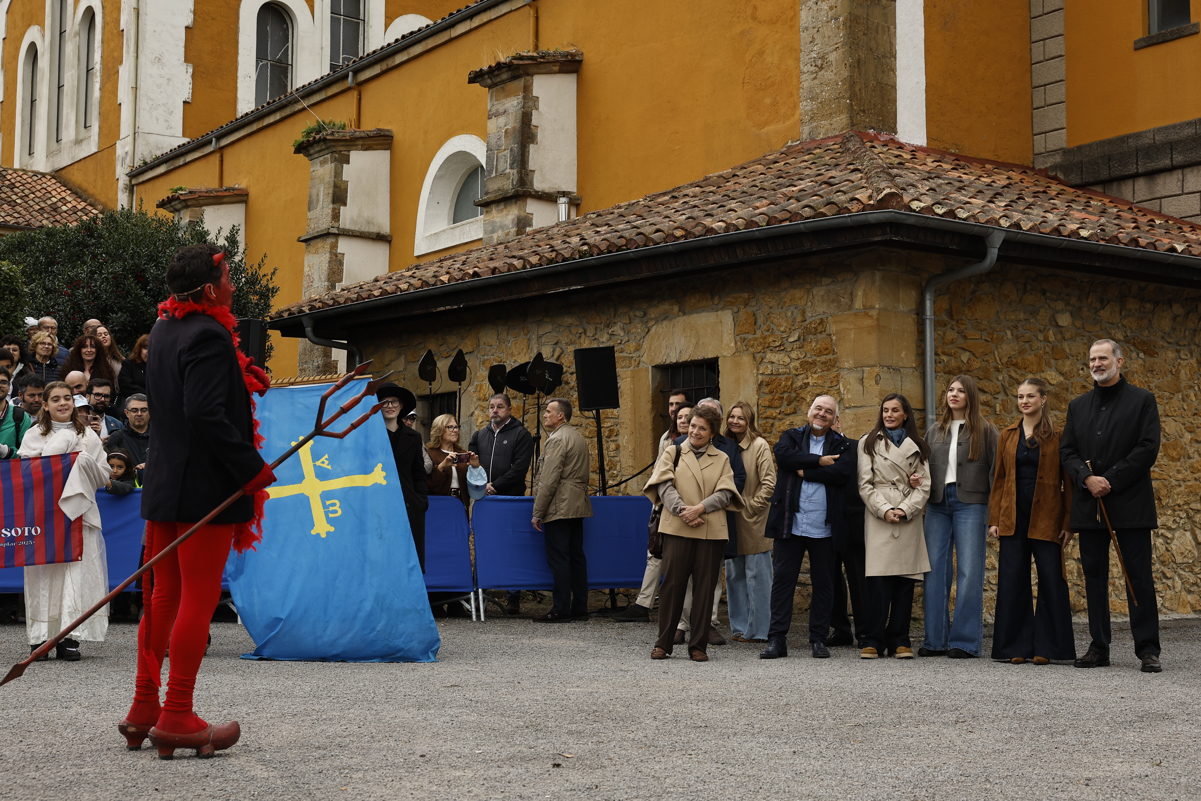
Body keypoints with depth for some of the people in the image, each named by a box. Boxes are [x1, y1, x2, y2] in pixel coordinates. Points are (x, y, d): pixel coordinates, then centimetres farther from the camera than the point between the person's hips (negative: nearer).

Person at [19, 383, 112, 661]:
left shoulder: (88, 436, 15)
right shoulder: (33, 436, 13)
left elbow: (103, 476, 12)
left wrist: (84, 463, -7)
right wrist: (54, 458, -8)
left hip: (78, 512, 0)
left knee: (77, 572, -9)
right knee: (43, 573, -4)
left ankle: (70, 638, -9)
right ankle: (40, 637, 1)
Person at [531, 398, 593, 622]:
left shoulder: (557, 439, -12)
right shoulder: (578, 436, 18)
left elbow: (548, 480, -17)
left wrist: (537, 513, -13)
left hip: (559, 508, -10)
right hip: (578, 504, 10)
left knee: (558, 558, -7)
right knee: (576, 555, 10)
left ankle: (560, 610, -7)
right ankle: (579, 608, 12)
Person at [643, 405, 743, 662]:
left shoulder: (721, 459, 13)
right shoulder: (673, 452, 11)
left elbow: (724, 493, 2)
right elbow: (665, 485, -1)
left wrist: (701, 508, -14)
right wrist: (682, 510, -16)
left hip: (711, 531, 1)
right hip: (677, 528, -1)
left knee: (705, 587, 1)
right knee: (672, 583, -3)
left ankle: (698, 645, 9)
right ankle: (663, 643, 7)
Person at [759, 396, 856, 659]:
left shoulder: (842, 445, 9)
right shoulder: (792, 437, 11)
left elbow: (844, 472, -11)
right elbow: (782, 454, -11)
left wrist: (805, 471, -10)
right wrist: (819, 462, -12)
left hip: (823, 527, 0)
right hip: (790, 523, 0)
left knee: (823, 583, 6)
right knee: (783, 579, -1)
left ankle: (818, 639, 16)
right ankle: (776, 640, 3)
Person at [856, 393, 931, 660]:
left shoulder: (917, 447, 15)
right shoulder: (868, 443, 11)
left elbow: (924, 487, 8)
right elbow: (865, 484, 4)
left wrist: (905, 510, -8)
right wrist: (884, 510, -9)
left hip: (909, 521, 2)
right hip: (878, 519, -2)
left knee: (905, 582, 0)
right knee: (877, 582, -10)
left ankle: (899, 640, 7)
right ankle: (874, 641, -6)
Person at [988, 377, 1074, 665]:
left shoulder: (1057, 437, 1)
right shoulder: (1007, 436, 11)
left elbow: (1068, 481, 0)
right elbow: (999, 479, 12)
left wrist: (1069, 523, -6)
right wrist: (994, 519, 5)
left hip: (1046, 518, -3)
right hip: (1013, 518, 3)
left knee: (1051, 581, -2)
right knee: (1013, 582, 1)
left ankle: (1046, 647, 7)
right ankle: (1017, 647, 9)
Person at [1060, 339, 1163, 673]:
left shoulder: (1142, 400, 2)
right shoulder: (1078, 406, 15)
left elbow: (1148, 448, -7)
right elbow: (1067, 451, 9)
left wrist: (1110, 481, -14)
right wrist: (1087, 479, -10)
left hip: (1130, 504, -4)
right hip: (1090, 504, 4)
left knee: (1139, 576, -4)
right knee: (1094, 576, 6)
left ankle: (1148, 649, 1)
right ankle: (1099, 648, 11)